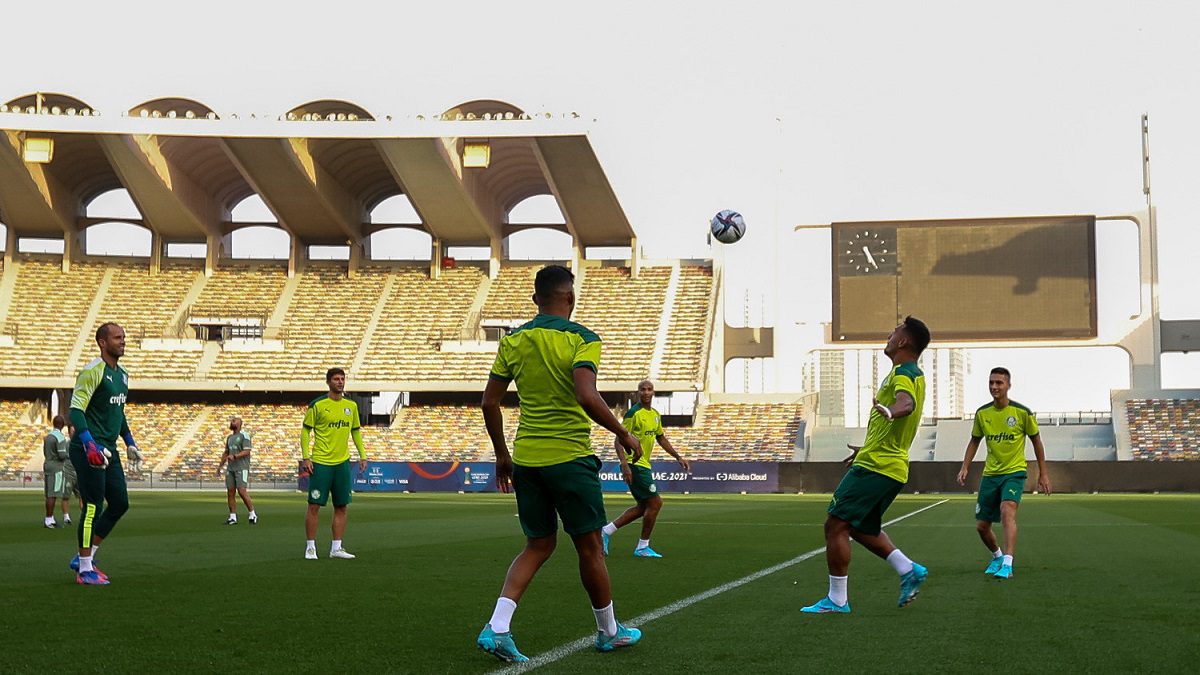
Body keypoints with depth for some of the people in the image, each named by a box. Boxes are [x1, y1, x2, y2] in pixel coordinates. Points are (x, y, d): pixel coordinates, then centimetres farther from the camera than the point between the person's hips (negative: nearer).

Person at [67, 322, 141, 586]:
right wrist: (90, 444, -28)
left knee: (120, 504, 9)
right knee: (94, 507, -7)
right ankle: (85, 569, 1)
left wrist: (130, 442, 24)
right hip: (88, 450, -9)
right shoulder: (93, 371, -13)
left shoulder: (122, 375, 15)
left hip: (109, 450, 9)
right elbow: (76, 410, -18)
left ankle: (84, 558, 19)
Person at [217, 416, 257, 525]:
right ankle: (233, 518, 6)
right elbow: (226, 453, 25)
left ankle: (252, 515, -1)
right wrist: (220, 465, 19)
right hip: (230, 469, 7)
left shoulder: (244, 436, -5)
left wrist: (234, 456, -25)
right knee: (230, 492, 2)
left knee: (242, 491, -13)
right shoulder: (229, 437, 18)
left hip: (242, 468, -7)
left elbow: (246, 451, -14)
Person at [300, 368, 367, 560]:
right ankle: (310, 547, 6)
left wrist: (363, 455, 10)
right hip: (320, 463, -5)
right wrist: (306, 457, -11)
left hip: (342, 463, 5)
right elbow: (305, 431, -2)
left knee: (341, 507, 5)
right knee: (314, 506, -3)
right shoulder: (317, 405, -5)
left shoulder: (351, 406, 10)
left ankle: (336, 548, 13)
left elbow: (356, 432, 19)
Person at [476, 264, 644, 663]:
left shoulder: (513, 341, 7)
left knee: (538, 545, 14)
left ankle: (497, 627, -1)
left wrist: (502, 455, 17)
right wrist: (624, 435, -10)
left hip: (526, 459, 5)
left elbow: (490, 401, 7)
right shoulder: (581, 338, -9)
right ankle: (608, 631, 24)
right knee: (589, 547, 9)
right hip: (570, 457, -5)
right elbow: (587, 397, -23)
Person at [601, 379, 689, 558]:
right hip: (634, 465, -9)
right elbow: (619, 440, -19)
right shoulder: (634, 413, -15)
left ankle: (606, 531, 15)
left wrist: (678, 457, 21)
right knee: (655, 503, -7)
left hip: (644, 465, 9)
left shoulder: (655, 415, 12)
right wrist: (625, 464, -29)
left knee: (643, 506, 12)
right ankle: (643, 547, 4)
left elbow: (661, 438, 25)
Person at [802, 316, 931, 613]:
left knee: (835, 525, -8)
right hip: (889, 465, 10)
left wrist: (888, 411, -60)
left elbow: (907, 403, -37)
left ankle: (837, 599, -5)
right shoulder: (912, 374, 18)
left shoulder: (902, 373, -14)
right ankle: (909, 570, 11)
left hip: (874, 467, -10)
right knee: (862, 528, 19)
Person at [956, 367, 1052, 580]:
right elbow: (975, 441, 15)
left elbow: (1036, 441, 2)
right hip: (990, 474, 5)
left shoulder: (1022, 412, -8)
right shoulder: (982, 413, 2)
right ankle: (997, 556, 36)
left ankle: (1007, 565, -35)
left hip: (1014, 472, -5)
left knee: (1007, 511, -30)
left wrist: (1043, 474, 3)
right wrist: (965, 468, 4)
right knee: (981, 526, 7)